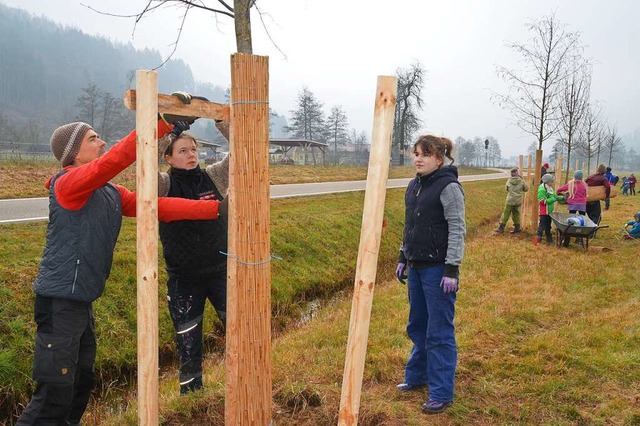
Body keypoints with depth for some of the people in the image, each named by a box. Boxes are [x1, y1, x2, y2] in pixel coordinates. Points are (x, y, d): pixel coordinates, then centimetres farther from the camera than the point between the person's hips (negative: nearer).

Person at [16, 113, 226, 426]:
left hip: (82, 301, 9)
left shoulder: (111, 194, 9)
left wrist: (217, 208, -1)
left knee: (82, 382, 20)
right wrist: (163, 122, -33)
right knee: (55, 394, -4)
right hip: (60, 302, -9)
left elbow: (158, 207, 5)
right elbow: (115, 160, -29)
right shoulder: (67, 183, -14)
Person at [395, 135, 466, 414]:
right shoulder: (414, 185, 11)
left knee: (439, 331, -1)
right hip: (416, 266, 8)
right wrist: (403, 258, 18)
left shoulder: (448, 187, -13)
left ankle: (442, 393, 9)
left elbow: (457, 230, -15)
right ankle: (418, 376, 33)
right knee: (417, 326, 18)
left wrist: (452, 269, -19)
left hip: (438, 268, -8)